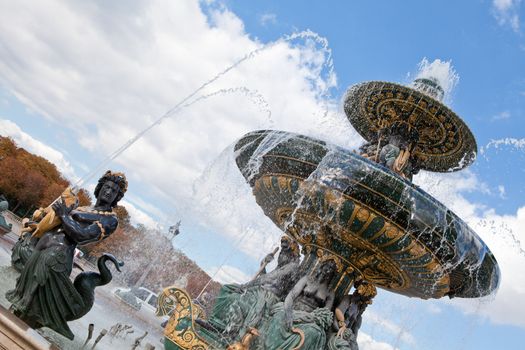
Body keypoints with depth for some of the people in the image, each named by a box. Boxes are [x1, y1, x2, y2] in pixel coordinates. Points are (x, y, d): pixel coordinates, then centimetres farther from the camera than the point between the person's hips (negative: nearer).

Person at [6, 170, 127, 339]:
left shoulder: (111, 219, -1)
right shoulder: (82, 208, 21)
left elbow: (82, 234, -11)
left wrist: (64, 214, -5)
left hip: (63, 248, -7)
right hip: (47, 239, 7)